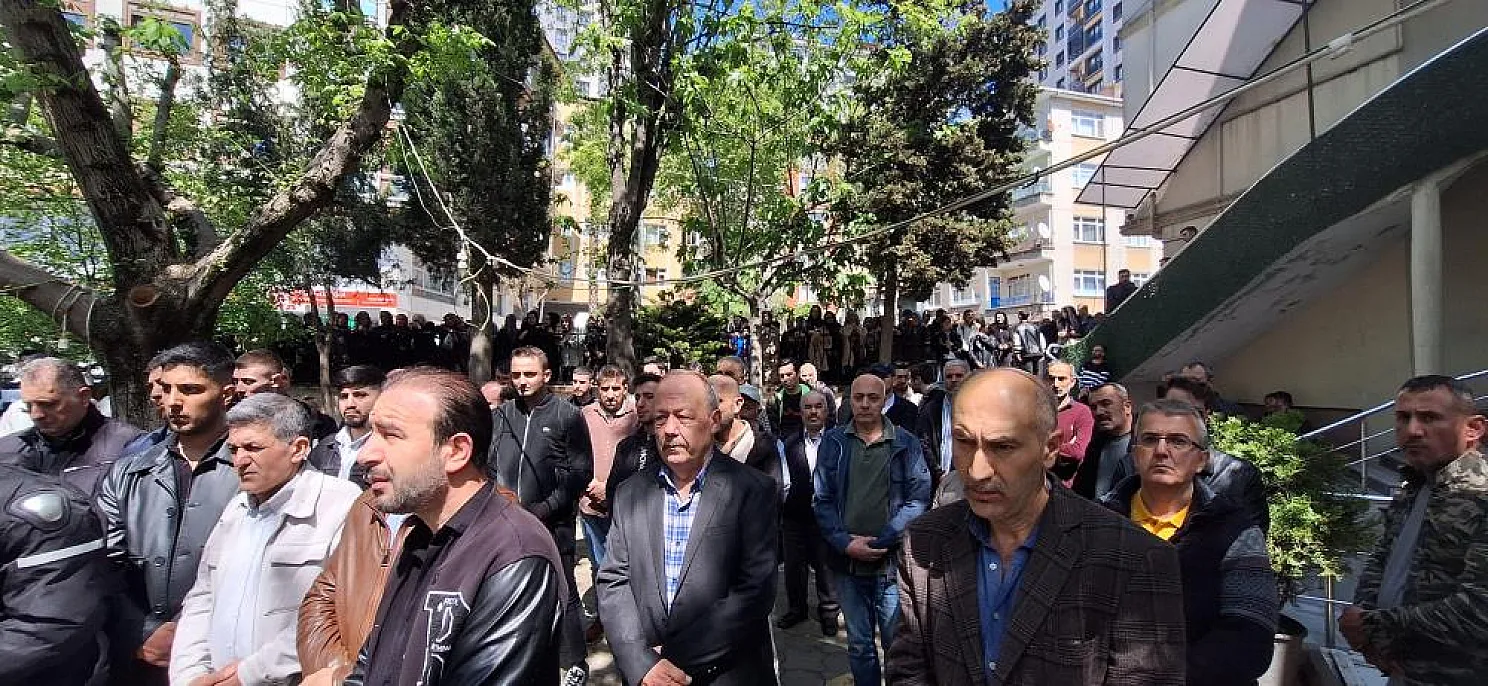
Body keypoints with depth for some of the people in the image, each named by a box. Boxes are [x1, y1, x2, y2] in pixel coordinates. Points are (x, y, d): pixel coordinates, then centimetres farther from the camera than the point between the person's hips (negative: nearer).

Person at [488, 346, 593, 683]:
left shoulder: (567, 415, -6)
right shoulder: (502, 415, 6)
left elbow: (581, 471, -8)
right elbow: (491, 465, 13)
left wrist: (547, 507, -14)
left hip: (553, 522, -4)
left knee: (563, 595, 5)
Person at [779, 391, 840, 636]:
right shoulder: (790, 444, 2)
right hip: (795, 516, 3)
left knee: (826, 566, 10)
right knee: (793, 565, 15)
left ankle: (828, 611, 30)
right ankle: (796, 609, 35)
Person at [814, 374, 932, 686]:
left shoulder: (906, 443, -3)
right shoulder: (833, 442, 1)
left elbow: (918, 499, -7)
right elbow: (822, 499, 1)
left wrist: (879, 542, -13)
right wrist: (845, 543, -11)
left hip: (892, 561, -2)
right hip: (848, 562, 2)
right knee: (859, 644, 17)